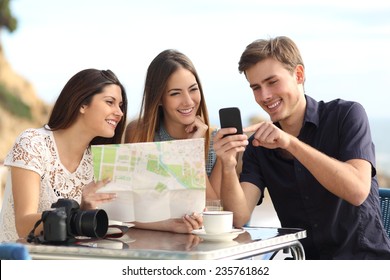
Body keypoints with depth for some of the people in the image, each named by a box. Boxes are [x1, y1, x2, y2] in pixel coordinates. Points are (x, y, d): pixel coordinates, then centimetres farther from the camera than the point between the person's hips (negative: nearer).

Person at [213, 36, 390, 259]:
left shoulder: (346, 115, -3)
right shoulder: (258, 145, 7)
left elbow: (357, 191, -19)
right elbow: (239, 217, -5)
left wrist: (290, 142, -23)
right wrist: (228, 167, -23)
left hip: (364, 256, -3)